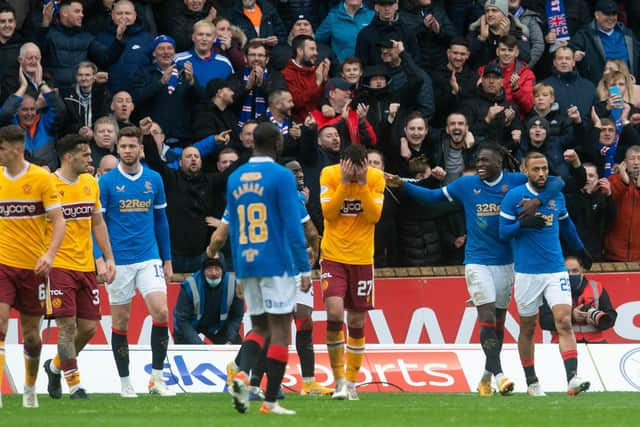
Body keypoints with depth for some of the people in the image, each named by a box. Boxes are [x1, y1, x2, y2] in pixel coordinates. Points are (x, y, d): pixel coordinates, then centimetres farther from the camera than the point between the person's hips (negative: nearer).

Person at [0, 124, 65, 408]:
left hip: (33, 266, -1)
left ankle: (30, 388, 31)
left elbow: (59, 221, -6)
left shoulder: (41, 178, -5)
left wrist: (50, 254, -20)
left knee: (31, 332, 10)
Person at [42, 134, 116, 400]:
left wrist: (109, 258, 13)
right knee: (67, 325, -9)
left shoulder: (91, 183, 11)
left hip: (86, 266, 6)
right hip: (59, 266, -6)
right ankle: (74, 385, -2)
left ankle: (55, 366, 28)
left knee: (89, 326, 5)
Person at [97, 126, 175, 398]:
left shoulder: (154, 180, 7)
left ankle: (157, 378, -4)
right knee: (120, 321, 3)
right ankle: (125, 382, 13)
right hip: (118, 262, -2)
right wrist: (99, 258, -11)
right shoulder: (107, 182, -2)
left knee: (161, 312, -13)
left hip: (149, 258, 2)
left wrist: (167, 260, 14)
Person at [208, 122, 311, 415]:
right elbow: (292, 226, -12)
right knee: (280, 328, 0)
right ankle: (270, 400, -2)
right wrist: (305, 268, -9)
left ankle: (241, 373, -13)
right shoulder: (281, 176, -8)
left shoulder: (235, 179, 10)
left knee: (259, 327, 15)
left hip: (246, 262, 6)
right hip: (277, 264, -6)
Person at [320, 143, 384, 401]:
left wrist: (363, 183, -20)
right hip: (333, 256, -1)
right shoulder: (329, 175, -6)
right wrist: (345, 183, -22)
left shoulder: (376, 178, -5)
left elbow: (375, 216, -12)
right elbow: (328, 212, -14)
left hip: (362, 258, 1)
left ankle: (351, 381, 20)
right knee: (334, 313, -18)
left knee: (357, 322, 6)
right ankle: (339, 380, -7)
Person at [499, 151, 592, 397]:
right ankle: (531, 382, 20)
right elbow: (504, 232, -4)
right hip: (527, 273, -2)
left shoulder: (556, 196, 8)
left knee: (564, 322, -14)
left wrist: (580, 250, 38)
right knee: (528, 328, 7)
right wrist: (523, 224, -22)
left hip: (556, 270, 2)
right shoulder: (514, 197, -3)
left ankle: (572, 378, -24)